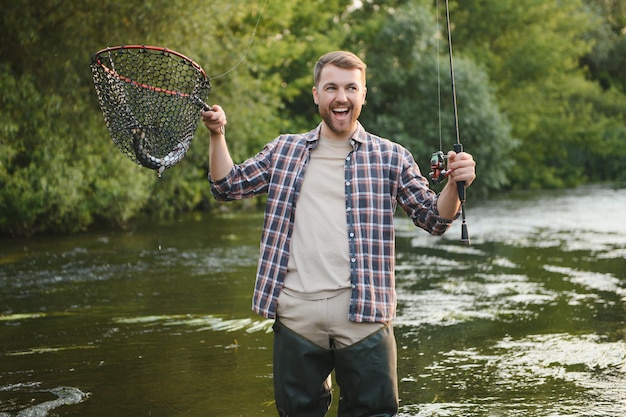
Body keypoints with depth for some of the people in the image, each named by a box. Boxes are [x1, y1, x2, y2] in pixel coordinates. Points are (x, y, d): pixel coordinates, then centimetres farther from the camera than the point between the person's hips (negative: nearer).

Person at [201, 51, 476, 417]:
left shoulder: (390, 157, 6)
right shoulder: (284, 151, 13)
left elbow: (434, 219, 5)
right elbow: (227, 186, 17)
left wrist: (454, 184, -14)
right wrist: (217, 136, 3)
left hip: (363, 317, -2)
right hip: (297, 314, 2)